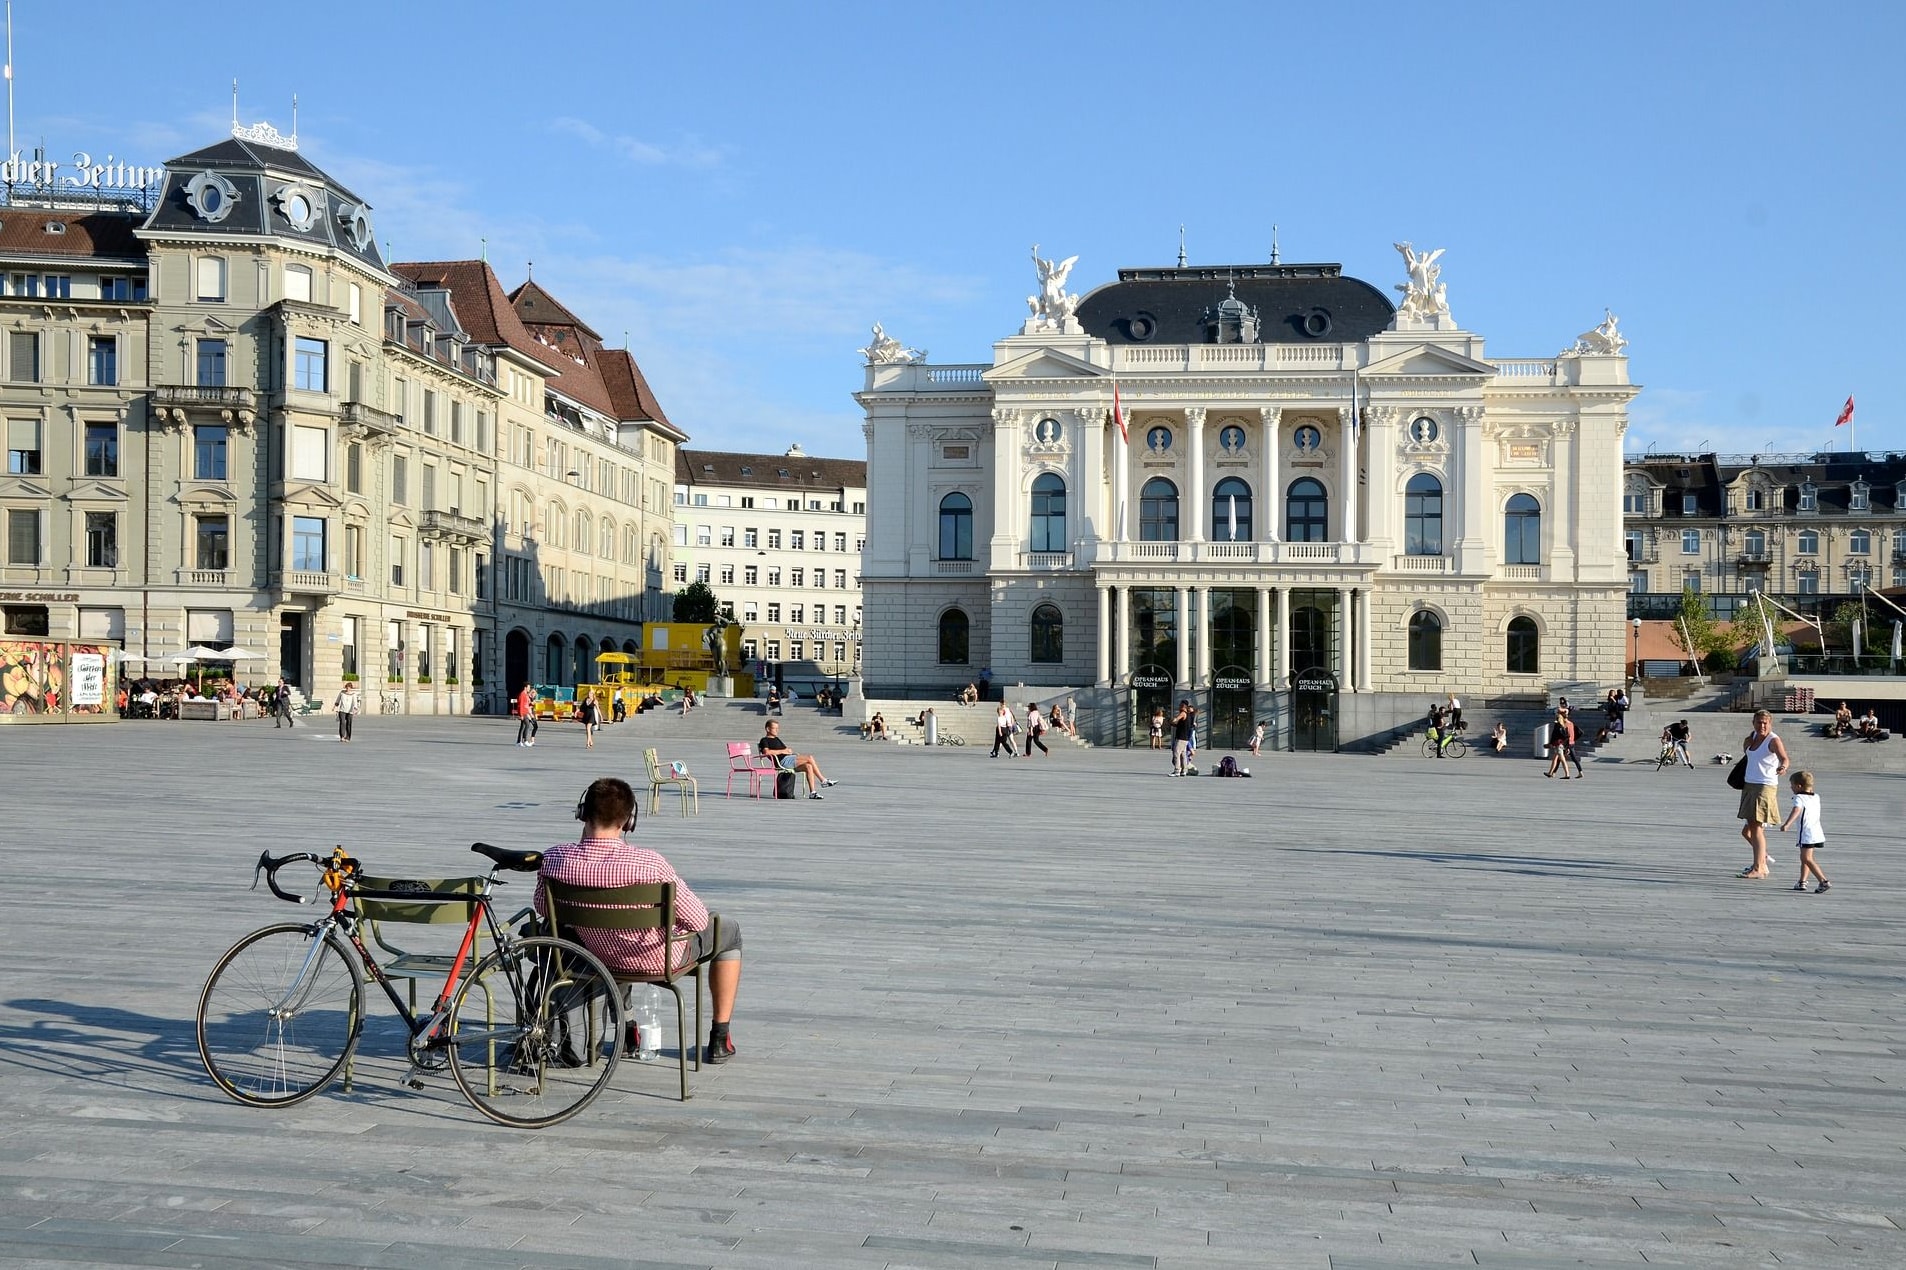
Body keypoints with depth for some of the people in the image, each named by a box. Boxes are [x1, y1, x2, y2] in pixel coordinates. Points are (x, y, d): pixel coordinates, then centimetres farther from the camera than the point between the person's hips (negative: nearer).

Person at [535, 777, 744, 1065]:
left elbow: (543, 907, -2)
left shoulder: (554, 858, -23)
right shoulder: (648, 863, -34)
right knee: (728, 930, 24)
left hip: (600, 958, 4)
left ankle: (626, 1030, 43)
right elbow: (698, 920, -23)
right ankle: (719, 1041, 28)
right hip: (661, 959, -4)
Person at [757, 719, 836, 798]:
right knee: (809, 758, -21)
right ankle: (823, 780, -16)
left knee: (808, 766, -18)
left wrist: (788, 750, 3)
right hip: (783, 761, -9)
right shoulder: (764, 740, 6)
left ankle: (812, 792, -18)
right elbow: (766, 752, -15)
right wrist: (782, 751, -11)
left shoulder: (776, 739, 33)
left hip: (791, 758, 9)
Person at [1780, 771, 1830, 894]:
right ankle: (1802, 882, 26)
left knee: (1807, 859, -9)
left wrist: (1787, 824, -37)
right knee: (1804, 858, 21)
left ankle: (1824, 881, -19)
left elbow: (1796, 810, -27)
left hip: (1807, 833, -9)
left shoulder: (1799, 797, -8)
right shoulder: (1816, 797, 15)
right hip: (1817, 832, 9)